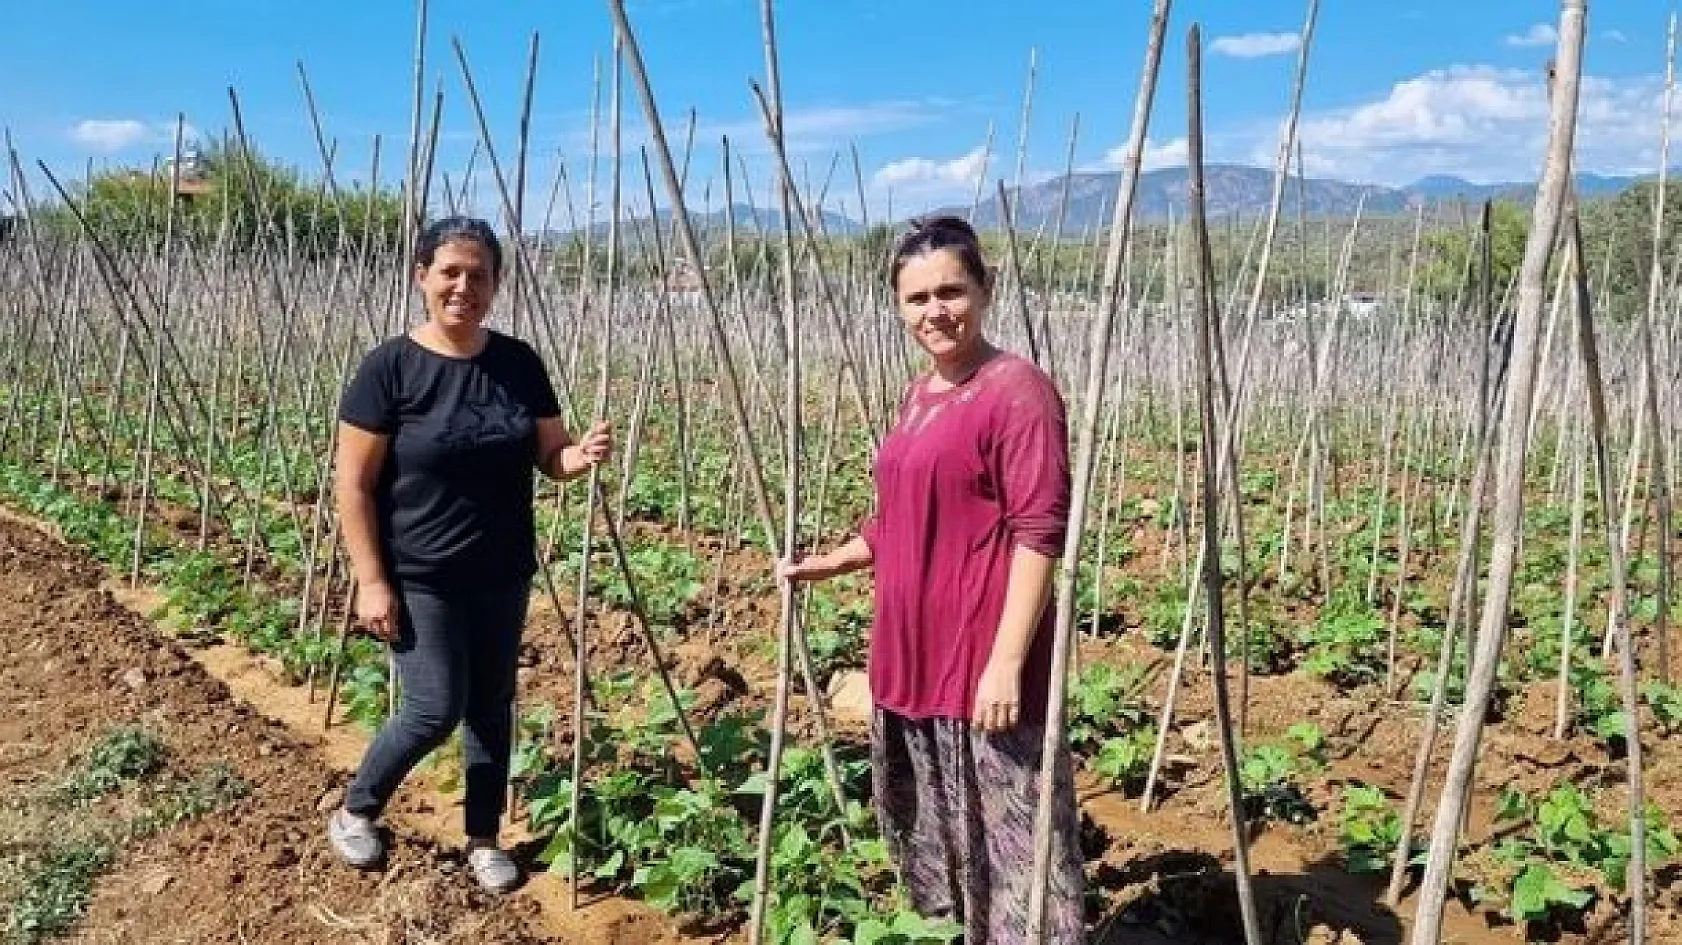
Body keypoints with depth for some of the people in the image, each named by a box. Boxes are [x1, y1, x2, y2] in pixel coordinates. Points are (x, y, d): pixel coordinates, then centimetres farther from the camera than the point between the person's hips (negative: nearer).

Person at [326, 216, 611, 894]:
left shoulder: (519, 364, 0)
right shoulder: (390, 367, -13)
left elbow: (548, 458, 5)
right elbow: (353, 485, -11)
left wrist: (580, 455, -18)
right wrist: (372, 581, -13)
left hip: (503, 576, 4)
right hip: (420, 579, -4)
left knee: (492, 707, 12)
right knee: (436, 709, -3)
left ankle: (483, 840, 30)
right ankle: (353, 812, 25)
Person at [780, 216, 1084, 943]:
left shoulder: (1019, 390, -14)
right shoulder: (918, 396, 12)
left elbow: (1039, 537, -19)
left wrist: (1007, 663, -22)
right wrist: (827, 564, 20)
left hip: (985, 666, -9)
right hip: (915, 657, 9)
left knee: (1011, 841, 0)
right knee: (936, 833, 22)